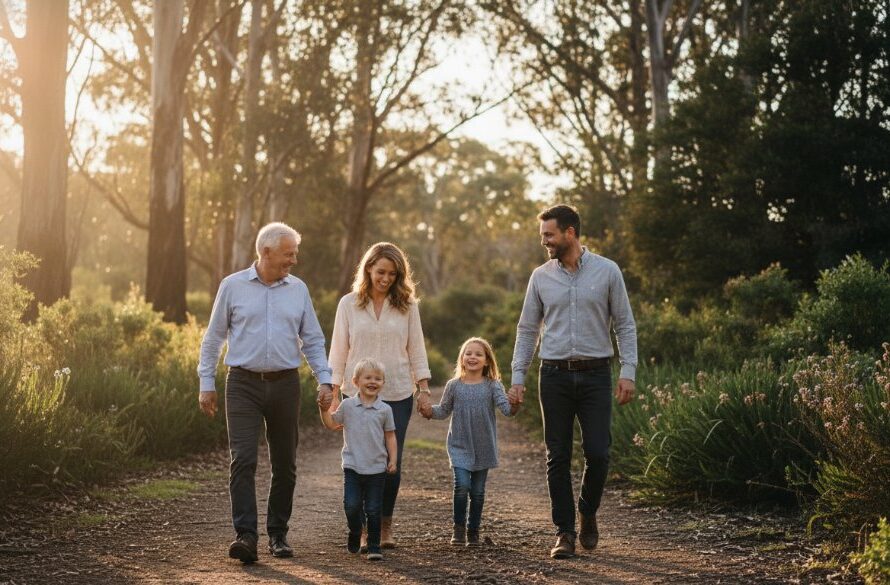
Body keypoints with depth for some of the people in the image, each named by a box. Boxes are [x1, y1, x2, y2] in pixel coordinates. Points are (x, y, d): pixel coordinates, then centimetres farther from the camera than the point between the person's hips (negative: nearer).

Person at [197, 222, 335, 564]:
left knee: (284, 464, 6)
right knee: (243, 460, -13)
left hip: (285, 384, 3)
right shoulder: (233, 286, 1)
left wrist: (324, 380, 1)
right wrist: (206, 384, 3)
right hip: (244, 384, -3)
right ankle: (245, 536, -15)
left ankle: (278, 534, 18)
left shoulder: (298, 289, 7)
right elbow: (213, 338, 6)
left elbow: (313, 341, 12)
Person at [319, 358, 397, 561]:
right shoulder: (348, 405, 3)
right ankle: (355, 532, 21)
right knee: (352, 506, -8)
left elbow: (390, 436, 9)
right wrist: (324, 409, -3)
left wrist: (393, 459, 2)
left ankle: (374, 546, 11)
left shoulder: (384, 409, 2)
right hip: (352, 466, 0)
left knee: (373, 510, 2)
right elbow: (332, 424, 13)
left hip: (376, 468, 0)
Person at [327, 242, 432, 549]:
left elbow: (416, 350, 7)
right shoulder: (349, 304, 3)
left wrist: (424, 389, 2)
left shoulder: (406, 305, 4)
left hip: (398, 395, 1)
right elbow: (338, 351, 5)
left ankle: (385, 524, 17)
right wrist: (334, 393, 1)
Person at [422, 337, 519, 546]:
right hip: (459, 446, -1)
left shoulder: (493, 385, -3)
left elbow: (505, 407, -14)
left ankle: (473, 531, 22)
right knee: (462, 485, -14)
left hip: (484, 447, 1)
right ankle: (459, 527, 4)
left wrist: (513, 406, -35)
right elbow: (444, 410, 9)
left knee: (478, 491, 8)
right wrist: (430, 411, -9)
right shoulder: (454, 385, 0)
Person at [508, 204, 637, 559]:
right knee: (558, 457, 2)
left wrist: (628, 371, -6)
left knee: (597, 452, -5)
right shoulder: (541, 276, 7)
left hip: (595, 374, -2)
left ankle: (587, 513, 22)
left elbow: (625, 325, 3)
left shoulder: (607, 271, 1)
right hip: (554, 375, 2)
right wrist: (518, 377, 4)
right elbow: (527, 330, 11)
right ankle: (565, 532, 10)